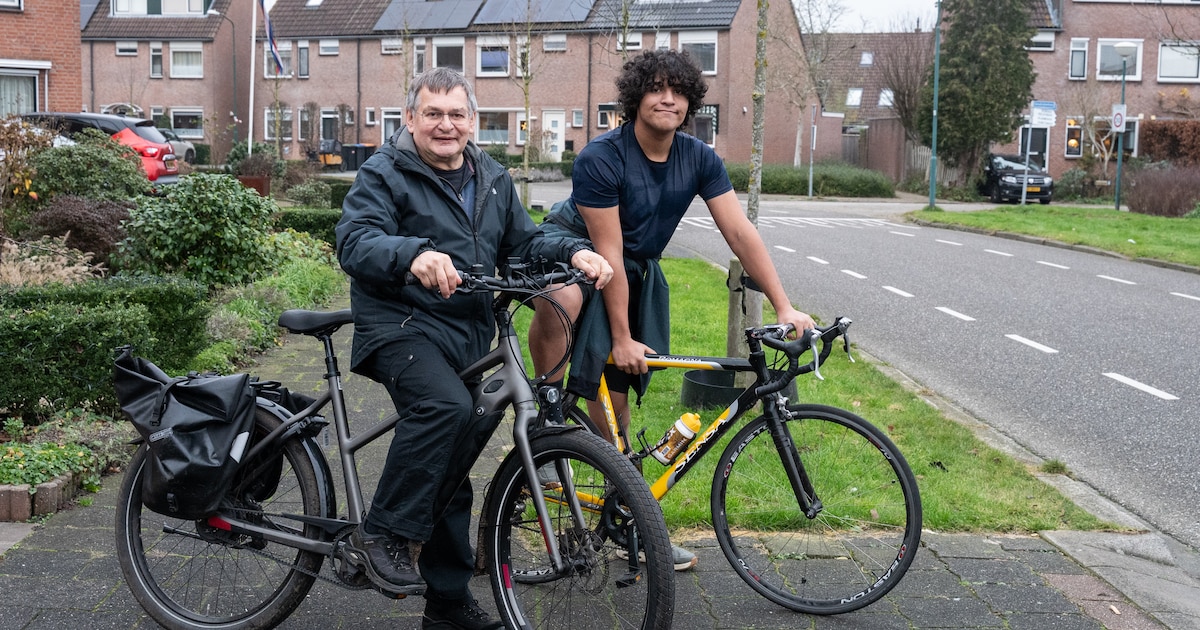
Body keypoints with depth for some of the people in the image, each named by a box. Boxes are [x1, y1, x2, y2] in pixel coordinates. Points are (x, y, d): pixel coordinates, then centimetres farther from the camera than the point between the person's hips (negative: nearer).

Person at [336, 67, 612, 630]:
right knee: (446, 406, -36)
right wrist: (414, 254, -41)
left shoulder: (492, 180, 14)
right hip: (403, 326, -6)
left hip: (471, 337, 6)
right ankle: (384, 535, -20)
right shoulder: (384, 174, -5)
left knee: (452, 471, 12)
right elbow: (355, 243, -19)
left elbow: (523, 240, 16)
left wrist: (573, 251, -6)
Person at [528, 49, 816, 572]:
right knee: (562, 300, -41)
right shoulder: (601, 158, -25)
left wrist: (784, 307, -17)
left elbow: (740, 232, -11)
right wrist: (622, 338, -23)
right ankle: (548, 416, -17)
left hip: (639, 267, 5)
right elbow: (608, 252, -25)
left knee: (614, 388, 3)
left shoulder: (699, 159, -10)